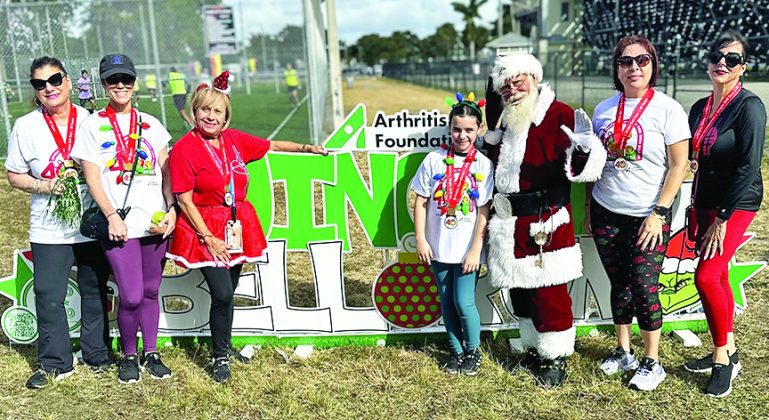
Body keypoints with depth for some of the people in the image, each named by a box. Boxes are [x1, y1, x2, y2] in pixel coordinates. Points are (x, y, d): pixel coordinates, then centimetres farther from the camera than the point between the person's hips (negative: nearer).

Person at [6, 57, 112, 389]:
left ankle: (96, 354, 27)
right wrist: (46, 186, -14)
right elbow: (14, 176, 4)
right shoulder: (25, 126, 1)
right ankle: (54, 363, 17)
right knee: (48, 296, 0)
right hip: (49, 229, 0)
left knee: (95, 291, 11)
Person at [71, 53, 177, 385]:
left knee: (150, 292, 11)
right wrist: (112, 216, -12)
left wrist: (171, 210, -2)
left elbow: (166, 173, 10)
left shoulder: (151, 124, 12)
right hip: (120, 226, -3)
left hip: (156, 222, 3)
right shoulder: (93, 125, 4)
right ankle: (129, 356, 18)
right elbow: (92, 178, -2)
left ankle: (151, 354, 26)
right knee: (131, 296, -5)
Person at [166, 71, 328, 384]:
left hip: (237, 227, 5)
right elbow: (184, 199, -12)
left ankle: (224, 344, 35)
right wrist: (208, 238, -15)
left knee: (228, 293, 13)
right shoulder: (184, 148, -11)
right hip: (205, 229, -5)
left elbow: (269, 146, 21)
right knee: (222, 294, -11)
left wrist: (304, 148, 22)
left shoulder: (234, 139, 4)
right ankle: (220, 358, 10)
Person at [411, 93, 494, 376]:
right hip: (439, 248, 3)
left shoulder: (483, 165, -6)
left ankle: (473, 351, 23)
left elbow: (484, 211, -8)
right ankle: (457, 351, 31)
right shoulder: (434, 160, -1)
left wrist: (476, 250, -11)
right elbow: (421, 200, 1)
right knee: (447, 302, 13)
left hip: (467, 250, -3)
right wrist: (421, 239, -3)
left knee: (464, 303, -3)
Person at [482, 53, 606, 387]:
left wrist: (583, 153, -41)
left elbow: (582, 168, -20)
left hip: (545, 223, -7)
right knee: (519, 289, 16)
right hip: (508, 223, 7)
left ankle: (556, 357, 17)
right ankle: (533, 348, 34)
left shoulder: (559, 116, -11)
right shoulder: (504, 120, 12)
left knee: (549, 292, -1)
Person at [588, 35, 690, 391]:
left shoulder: (667, 108, -5)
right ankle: (623, 352, 27)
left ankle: (652, 362, 14)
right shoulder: (604, 109, 7)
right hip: (606, 213, 4)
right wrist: (588, 207, 11)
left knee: (644, 287, -3)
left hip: (647, 217, -4)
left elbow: (679, 165, -7)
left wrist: (659, 212, -12)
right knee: (619, 285, 11)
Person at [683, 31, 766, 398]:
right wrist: (697, 211, 8)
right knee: (719, 278, 12)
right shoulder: (699, 108, 8)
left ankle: (722, 358, 4)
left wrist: (722, 219, -18)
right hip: (705, 203, 7)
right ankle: (728, 352, 25)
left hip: (736, 205, -7)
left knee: (706, 276, -13)